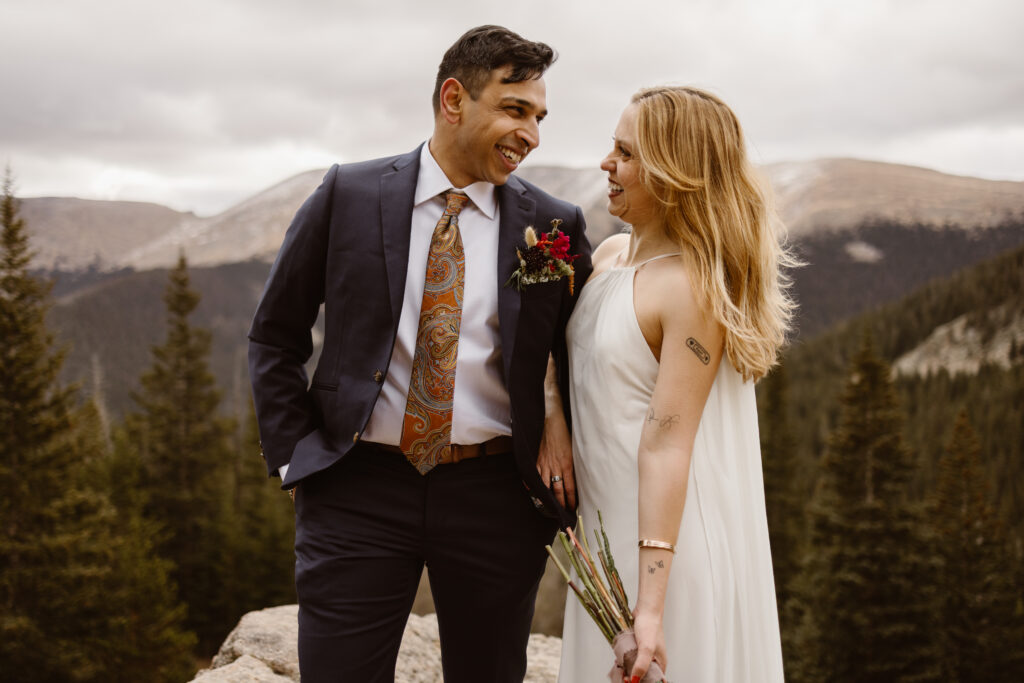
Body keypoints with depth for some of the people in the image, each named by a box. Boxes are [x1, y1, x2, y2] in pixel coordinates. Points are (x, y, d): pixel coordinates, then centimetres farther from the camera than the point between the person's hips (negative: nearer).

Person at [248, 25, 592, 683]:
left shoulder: (556, 226, 1)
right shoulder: (349, 195, 0)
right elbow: (275, 336, 7)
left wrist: (565, 432, -3)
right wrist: (294, 457, 1)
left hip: (494, 496, 1)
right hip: (359, 487, -1)